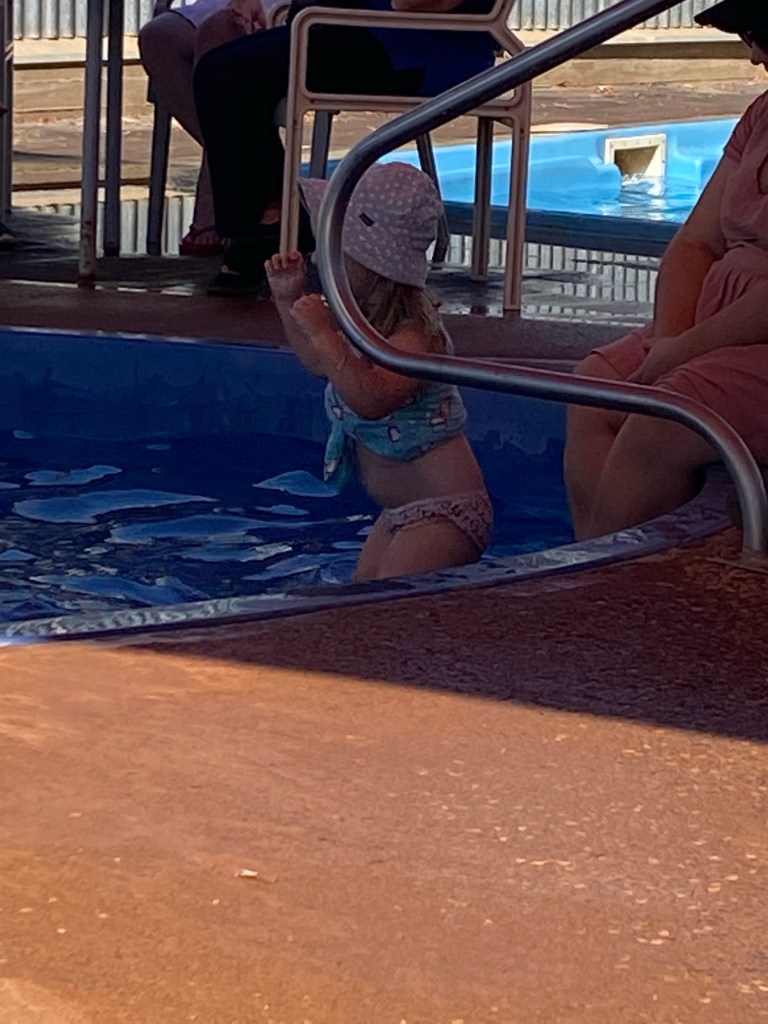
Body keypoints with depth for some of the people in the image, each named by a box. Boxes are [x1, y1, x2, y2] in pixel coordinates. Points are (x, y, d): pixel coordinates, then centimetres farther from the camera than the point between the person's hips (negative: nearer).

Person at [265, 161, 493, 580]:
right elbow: (320, 363, 24)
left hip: (445, 513, -11)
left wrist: (324, 333, -40)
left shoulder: (414, 336, -23)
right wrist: (288, 298, 12)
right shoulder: (367, 321, 6)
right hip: (402, 513, 11)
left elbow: (373, 400, -40)